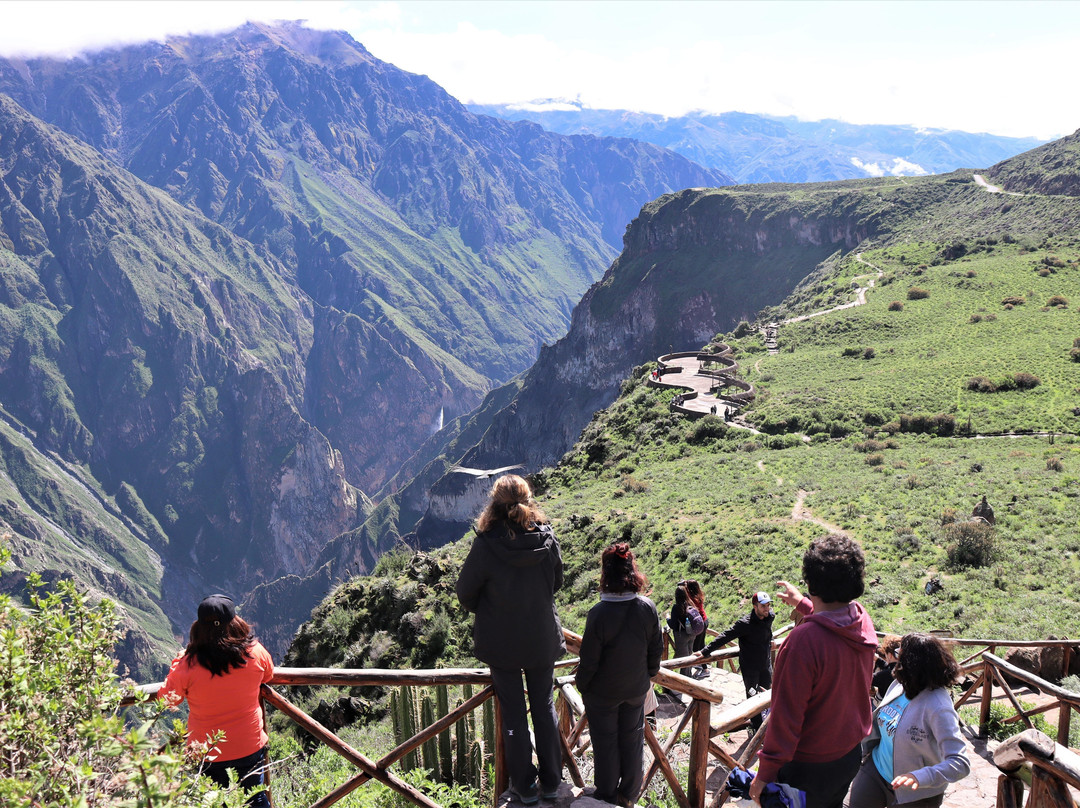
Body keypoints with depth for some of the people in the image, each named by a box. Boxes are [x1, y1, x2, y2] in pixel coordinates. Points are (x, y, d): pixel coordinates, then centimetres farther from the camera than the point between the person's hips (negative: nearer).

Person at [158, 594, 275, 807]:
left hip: (207, 755, -1)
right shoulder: (255, 652, -15)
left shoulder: (188, 665, -21)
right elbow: (268, 675, 7)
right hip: (251, 748, 1)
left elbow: (166, 699, -5)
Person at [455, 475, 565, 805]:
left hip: (501, 642, -2)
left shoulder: (485, 545, -21)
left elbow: (466, 593, -8)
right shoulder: (547, 539, -12)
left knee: (513, 714, 12)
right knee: (544, 707, 18)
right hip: (543, 638, 3)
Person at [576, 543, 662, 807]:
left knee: (606, 743, 14)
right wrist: (649, 675, 14)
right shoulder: (648, 608, -15)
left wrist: (581, 684, -1)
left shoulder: (599, 614, -29)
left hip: (603, 692, -3)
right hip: (636, 689, 4)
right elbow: (656, 650, -3)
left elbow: (589, 660, -19)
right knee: (632, 740, 20)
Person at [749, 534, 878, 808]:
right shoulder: (864, 621, -9)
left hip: (809, 768, -7)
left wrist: (766, 773, -17)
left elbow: (786, 716, -26)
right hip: (850, 755, 7)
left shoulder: (803, 641, -32)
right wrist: (804, 604, 34)